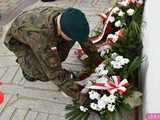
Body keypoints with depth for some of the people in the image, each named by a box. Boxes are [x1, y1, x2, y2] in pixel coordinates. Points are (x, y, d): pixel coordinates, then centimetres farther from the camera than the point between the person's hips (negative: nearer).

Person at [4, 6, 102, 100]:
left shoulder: (67, 17, -28)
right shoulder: (42, 35, -46)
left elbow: (86, 41, -11)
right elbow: (54, 72, -40)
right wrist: (78, 95, -34)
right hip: (17, 40, -5)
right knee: (44, 75, -25)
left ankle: (55, 62, 4)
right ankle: (27, 66, 8)